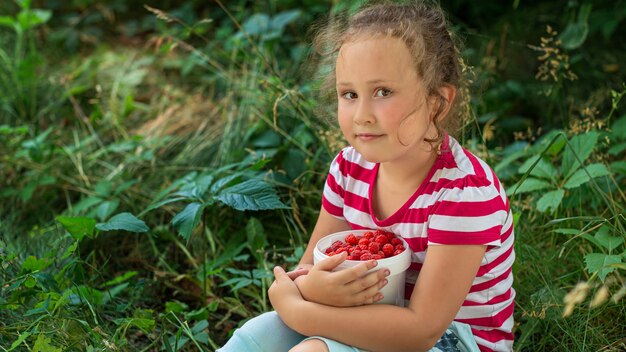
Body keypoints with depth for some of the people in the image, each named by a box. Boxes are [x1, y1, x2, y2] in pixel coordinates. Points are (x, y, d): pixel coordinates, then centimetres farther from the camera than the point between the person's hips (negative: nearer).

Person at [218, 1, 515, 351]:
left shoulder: (466, 191, -24)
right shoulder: (350, 167, -4)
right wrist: (310, 288, -25)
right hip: (376, 321, 6)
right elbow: (308, 267, 3)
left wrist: (293, 308, -26)